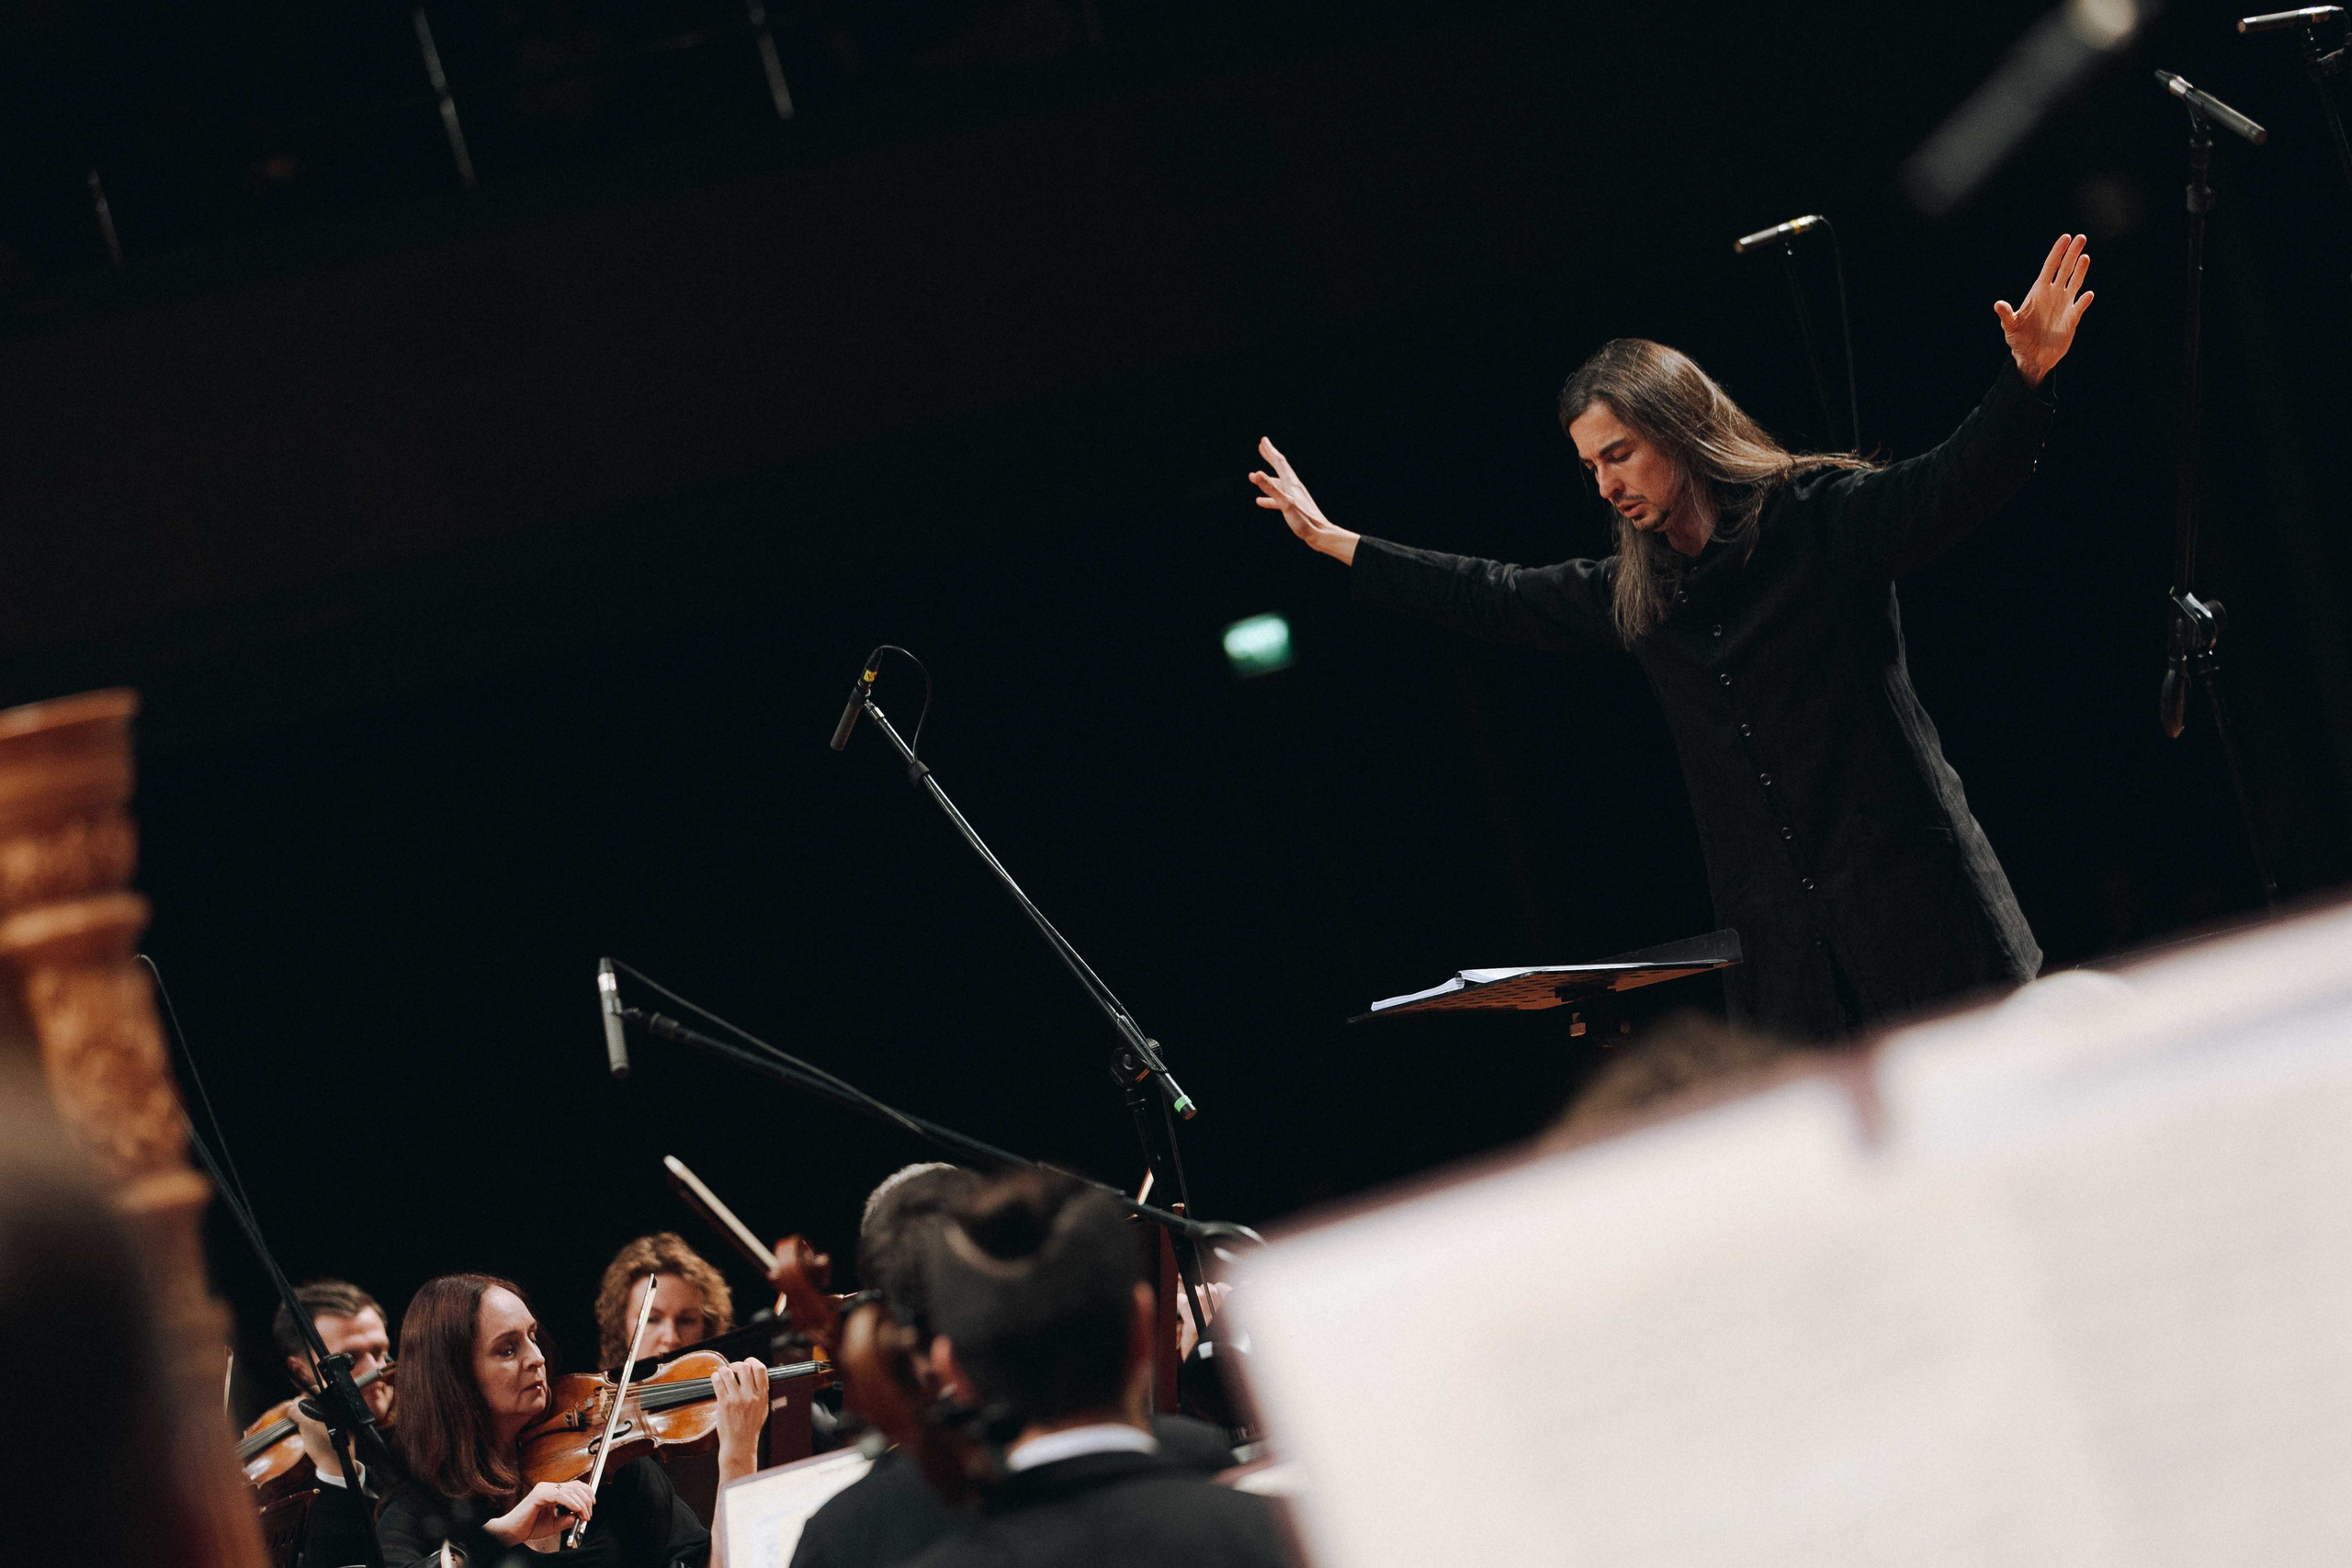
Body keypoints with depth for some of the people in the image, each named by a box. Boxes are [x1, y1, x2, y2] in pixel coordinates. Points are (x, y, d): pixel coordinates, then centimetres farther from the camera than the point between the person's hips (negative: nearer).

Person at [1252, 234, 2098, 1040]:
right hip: (1783, 936, 5)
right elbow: (1495, 597, 26)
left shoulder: (1821, 521, -4)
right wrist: (1334, 541, 32)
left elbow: (1950, 484, -16)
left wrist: (2026, 372, -33)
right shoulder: (1632, 594, 14)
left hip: (1906, 892, -5)